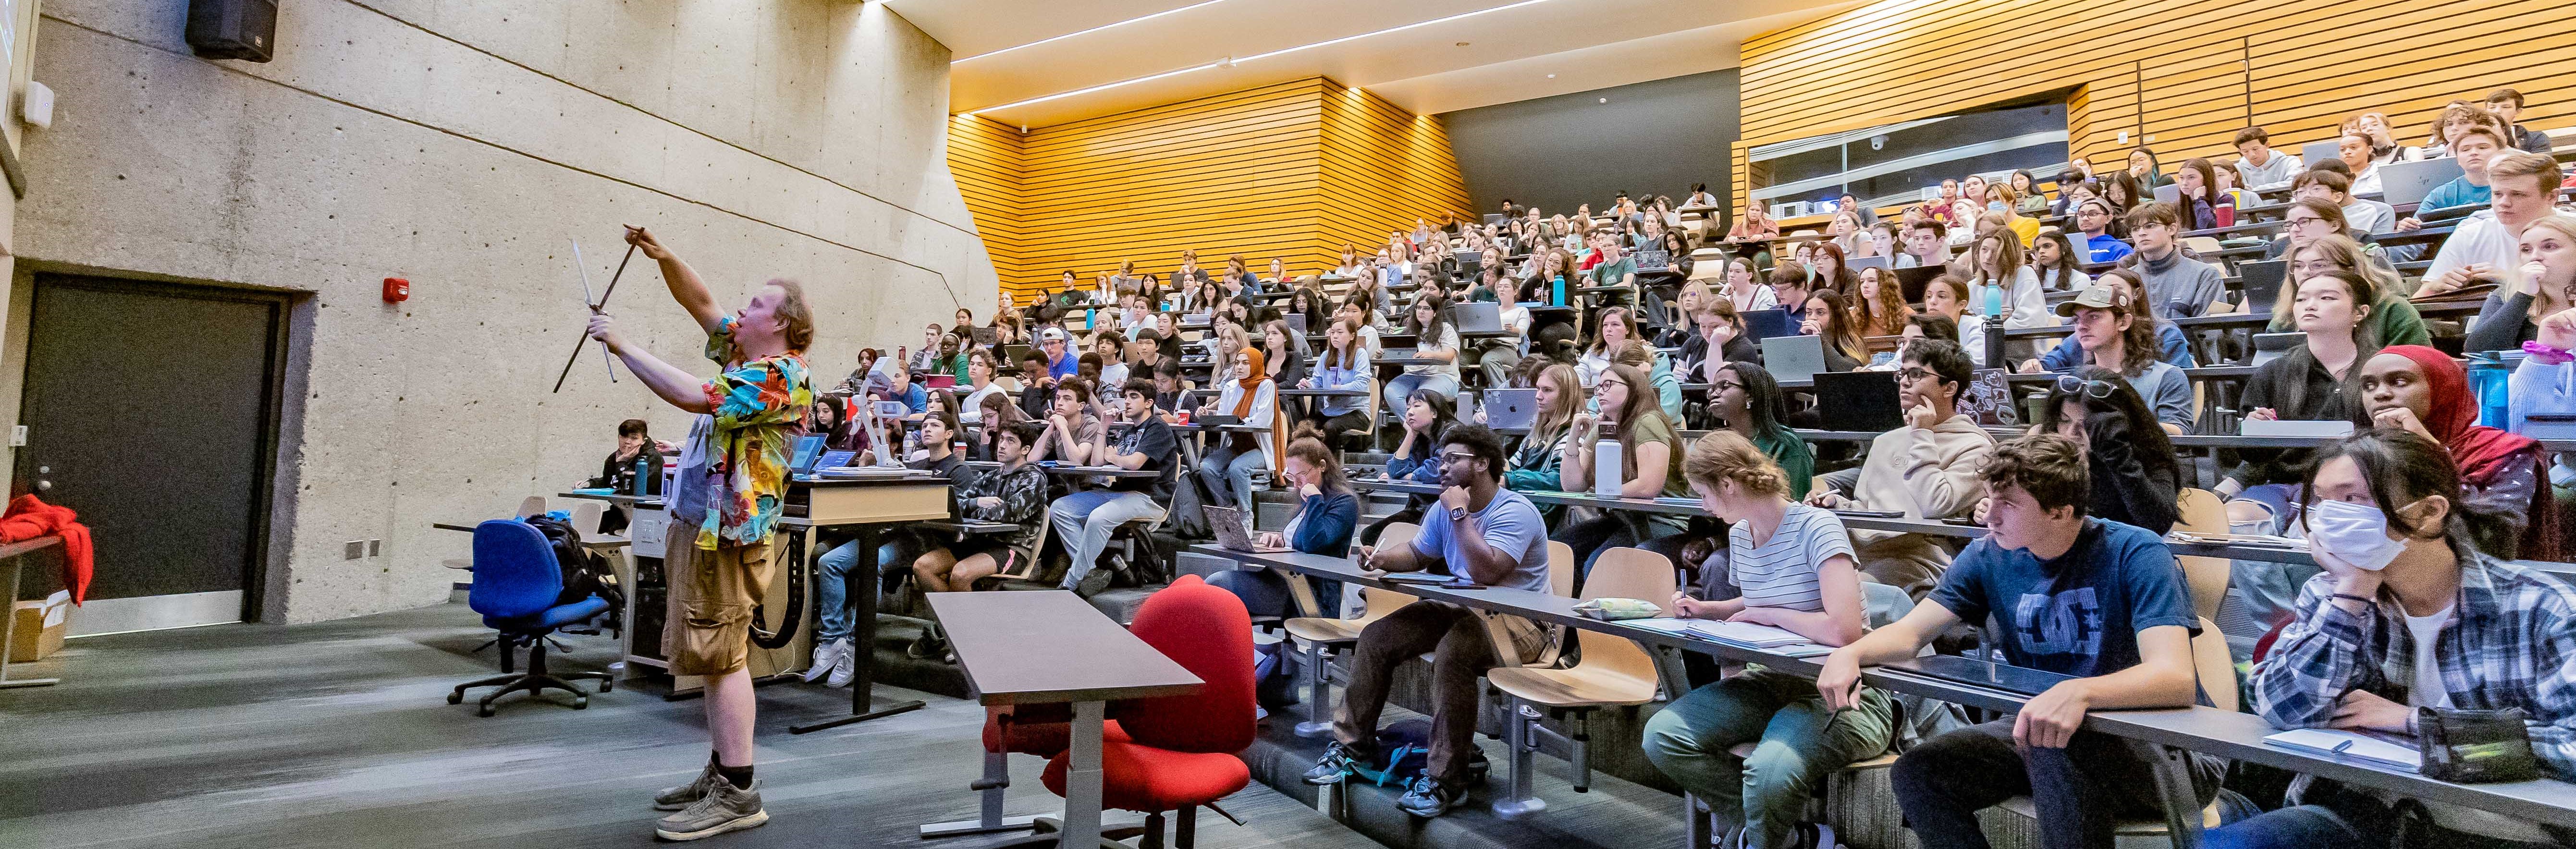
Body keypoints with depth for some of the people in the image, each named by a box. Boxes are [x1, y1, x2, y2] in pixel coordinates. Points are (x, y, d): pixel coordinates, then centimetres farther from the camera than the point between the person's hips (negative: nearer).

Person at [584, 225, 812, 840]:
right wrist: (662, 257, 1)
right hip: (700, 520, 10)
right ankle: (723, 769, 23)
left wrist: (622, 346, -17)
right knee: (713, 656, 14)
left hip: (726, 530, -10)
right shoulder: (745, 355, 13)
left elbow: (692, 396, -25)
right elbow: (700, 302, 17)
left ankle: (738, 794, -4)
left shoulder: (782, 375, -16)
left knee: (720, 657, -9)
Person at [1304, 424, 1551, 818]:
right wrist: (1381, 558, -2)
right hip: (1462, 609, 8)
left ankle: (1446, 779, -24)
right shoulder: (1444, 510, 8)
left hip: (1518, 621, -8)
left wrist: (1460, 513, -24)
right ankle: (1353, 742, 8)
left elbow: (1486, 571, -31)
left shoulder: (1514, 512, -17)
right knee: (1375, 638, -4)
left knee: (1452, 653, -37)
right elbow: (1416, 554, 20)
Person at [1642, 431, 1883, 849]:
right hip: (1772, 681, 8)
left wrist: (1764, 614, -15)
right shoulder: (1739, 534, 7)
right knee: (1662, 735, -13)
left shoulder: (1817, 527, -17)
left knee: (1769, 773, -36)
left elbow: (1843, 631, -30)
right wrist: (1707, 610, 9)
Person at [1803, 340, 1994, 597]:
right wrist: (1837, 503, 5)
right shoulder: (1887, 441, 26)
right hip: (1861, 553, 6)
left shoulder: (1972, 447, 4)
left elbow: (1935, 507, -13)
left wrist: (1923, 437, -5)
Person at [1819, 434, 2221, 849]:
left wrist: (2079, 693, -52)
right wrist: (1850, 654, -28)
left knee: (2057, 749, -37)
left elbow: (2176, 678, -31)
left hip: (2157, 751, -5)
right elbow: (1910, 632, -6)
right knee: (1914, 773, -15)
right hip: (2037, 729, 5)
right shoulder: (1988, 557, -2)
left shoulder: (2134, 554, -18)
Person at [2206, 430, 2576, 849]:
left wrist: (2415, 720, -16)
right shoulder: (2327, 595, 1)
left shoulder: (2537, 608, -8)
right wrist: (2352, 592, -17)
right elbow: (2285, 710, -14)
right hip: (2363, 814, 3)